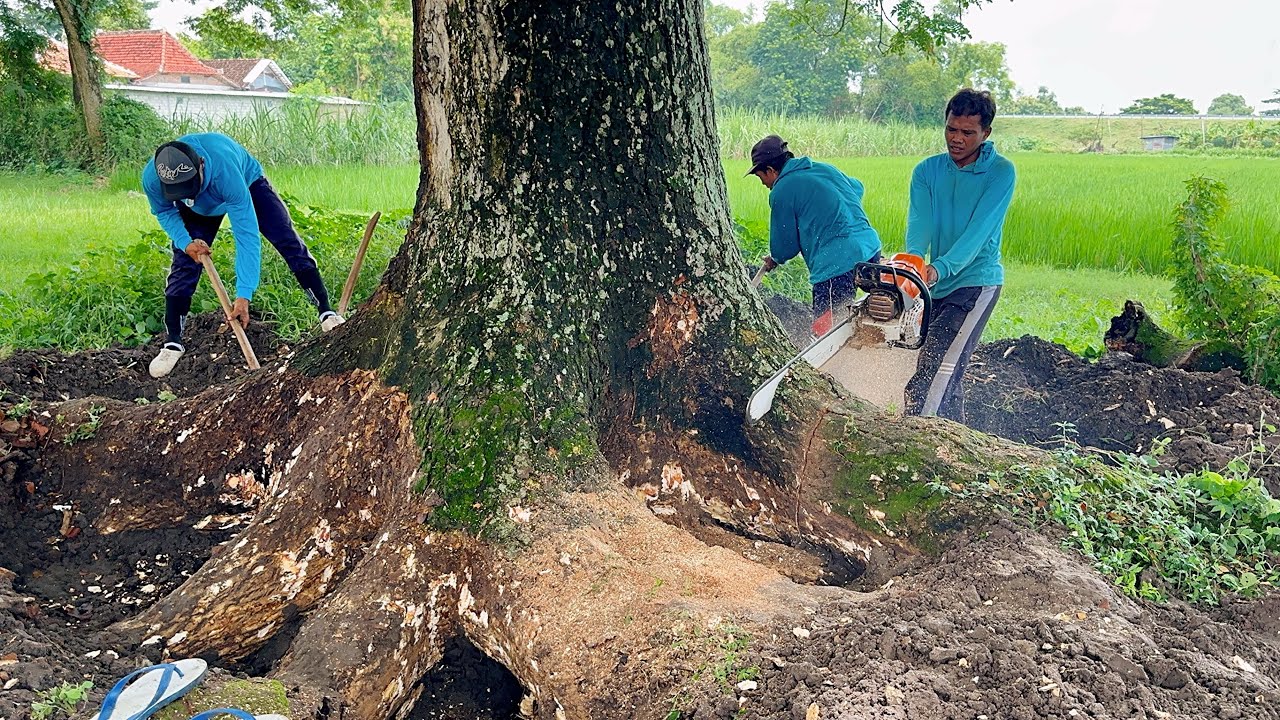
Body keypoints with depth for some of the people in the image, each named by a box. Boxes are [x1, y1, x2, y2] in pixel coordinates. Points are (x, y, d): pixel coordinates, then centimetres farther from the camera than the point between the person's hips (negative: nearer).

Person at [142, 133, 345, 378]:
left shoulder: (226, 170, -47)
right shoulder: (151, 178, -36)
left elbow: (246, 236, -45)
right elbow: (164, 212, -10)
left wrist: (243, 295, -47)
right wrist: (185, 243, -30)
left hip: (248, 183, -2)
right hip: (198, 209, 3)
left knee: (289, 241, -15)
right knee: (183, 265, -7)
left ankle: (326, 312, -8)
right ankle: (173, 343, 5)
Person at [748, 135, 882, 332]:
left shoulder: (782, 191, -5)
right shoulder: (825, 168, 17)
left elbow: (785, 245, 3)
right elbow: (858, 188, 36)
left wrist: (775, 259, 25)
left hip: (836, 265, -8)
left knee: (824, 331, -4)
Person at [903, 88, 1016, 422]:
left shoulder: (1000, 171, -7)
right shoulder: (927, 171, 5)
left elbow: (978, 231, -19)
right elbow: (919, 223, -10)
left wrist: (939, 268, -33)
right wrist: (913, 260, -32)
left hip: (976, 281, -6)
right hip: (938, 284, 6)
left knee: (937, 371, -19)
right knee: (946, 377, 14)